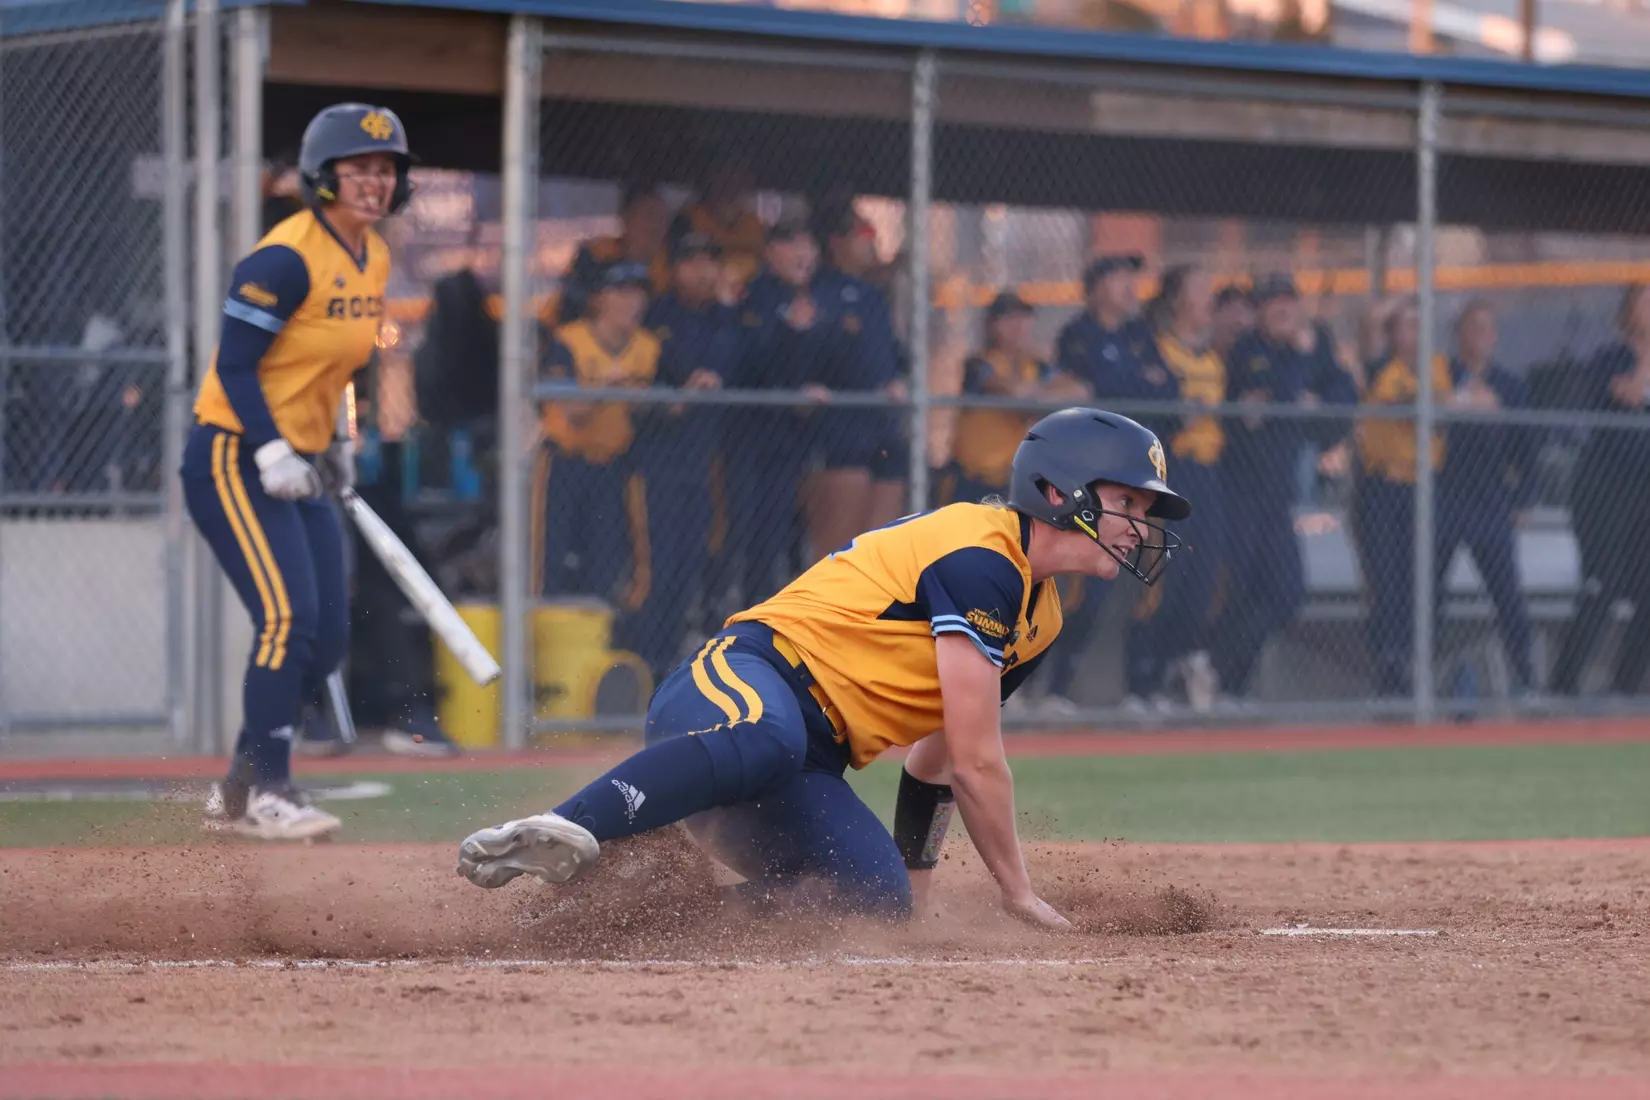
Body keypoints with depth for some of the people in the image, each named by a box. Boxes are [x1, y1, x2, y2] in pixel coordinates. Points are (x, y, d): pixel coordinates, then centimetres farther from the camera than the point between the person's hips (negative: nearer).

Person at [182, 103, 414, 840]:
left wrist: (337, 438, 16)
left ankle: (238, 793, 16)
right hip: (234, 459, -9)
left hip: (298, 467, 9)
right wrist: (272, 453, -27)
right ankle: (266, 792, -13)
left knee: (328, 638, 6)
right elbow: (234, 365, -19)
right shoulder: (287, 259, -18)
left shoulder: (375, 261, 9)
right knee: (289, 617, -20)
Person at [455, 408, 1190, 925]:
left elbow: (940, 760, 30)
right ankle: (563, 834, -53)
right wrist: (1019, 894, -4)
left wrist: (914, 869, 25)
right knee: (766, 741, -44)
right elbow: (977, 760, -12)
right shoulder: (983, 556, -11)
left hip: (811, 769, 9)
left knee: (880, 905, -15)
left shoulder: (1039, 618, 20)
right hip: (742, 677, -9)